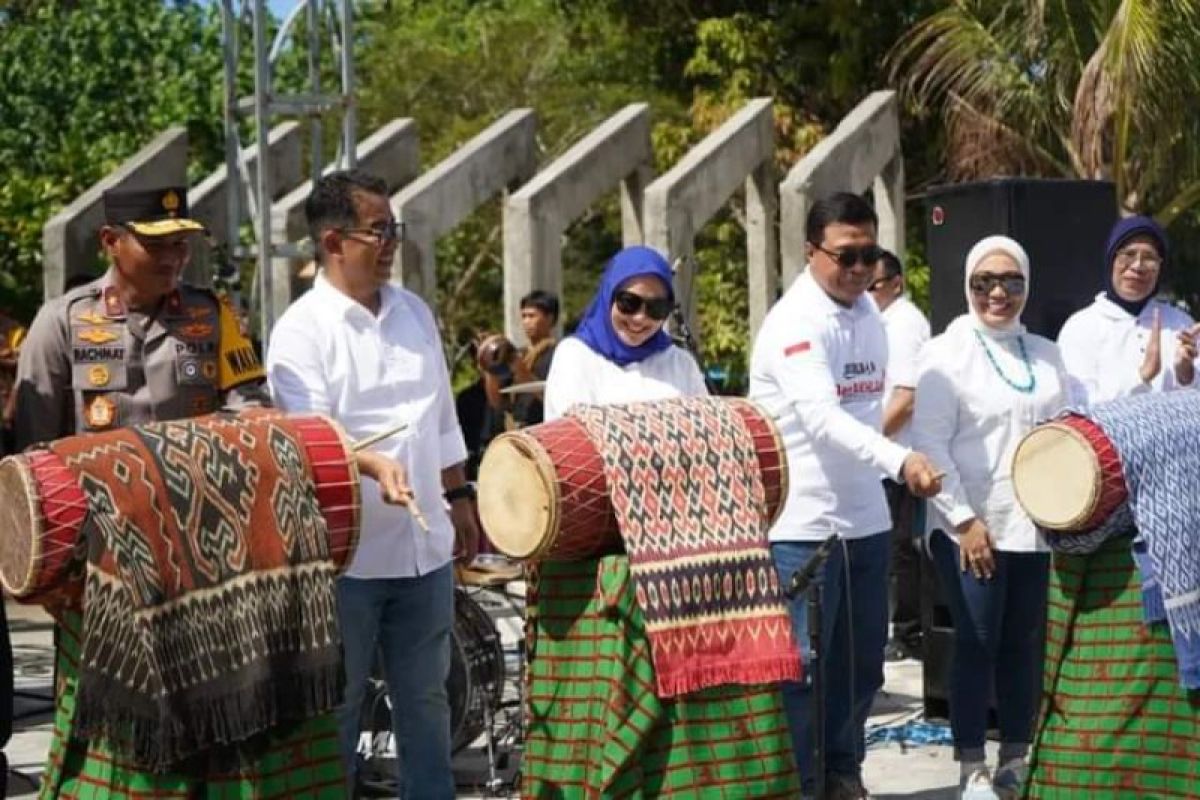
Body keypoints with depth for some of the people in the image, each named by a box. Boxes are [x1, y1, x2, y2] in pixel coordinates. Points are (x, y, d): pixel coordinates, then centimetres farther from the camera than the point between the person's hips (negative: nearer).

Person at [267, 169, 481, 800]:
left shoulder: (414, 312, 10)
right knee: (336, 705, 6)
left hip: (425, 545, 6)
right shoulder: (301, 330, -10)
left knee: (425, 696, 15)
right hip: (347, 552, -6)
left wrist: (457, 498, 19)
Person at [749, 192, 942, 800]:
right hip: (801, 523, -8)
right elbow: (822, 417, -31)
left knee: (861, 663, 15)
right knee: (801, 667, -3)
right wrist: (899, 460, -43)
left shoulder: (867, 311, 10)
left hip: (865, 517, 8)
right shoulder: (795, 324, -17)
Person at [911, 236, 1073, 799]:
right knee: (977, 644, -2)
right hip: (972, 527, -5)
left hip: (1037, 526, 5)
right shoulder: (946, 353, -3)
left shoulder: (1045, 355, 13)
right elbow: (930, 443, -9)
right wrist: (964, 519, -15)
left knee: (1023, 644, 9)